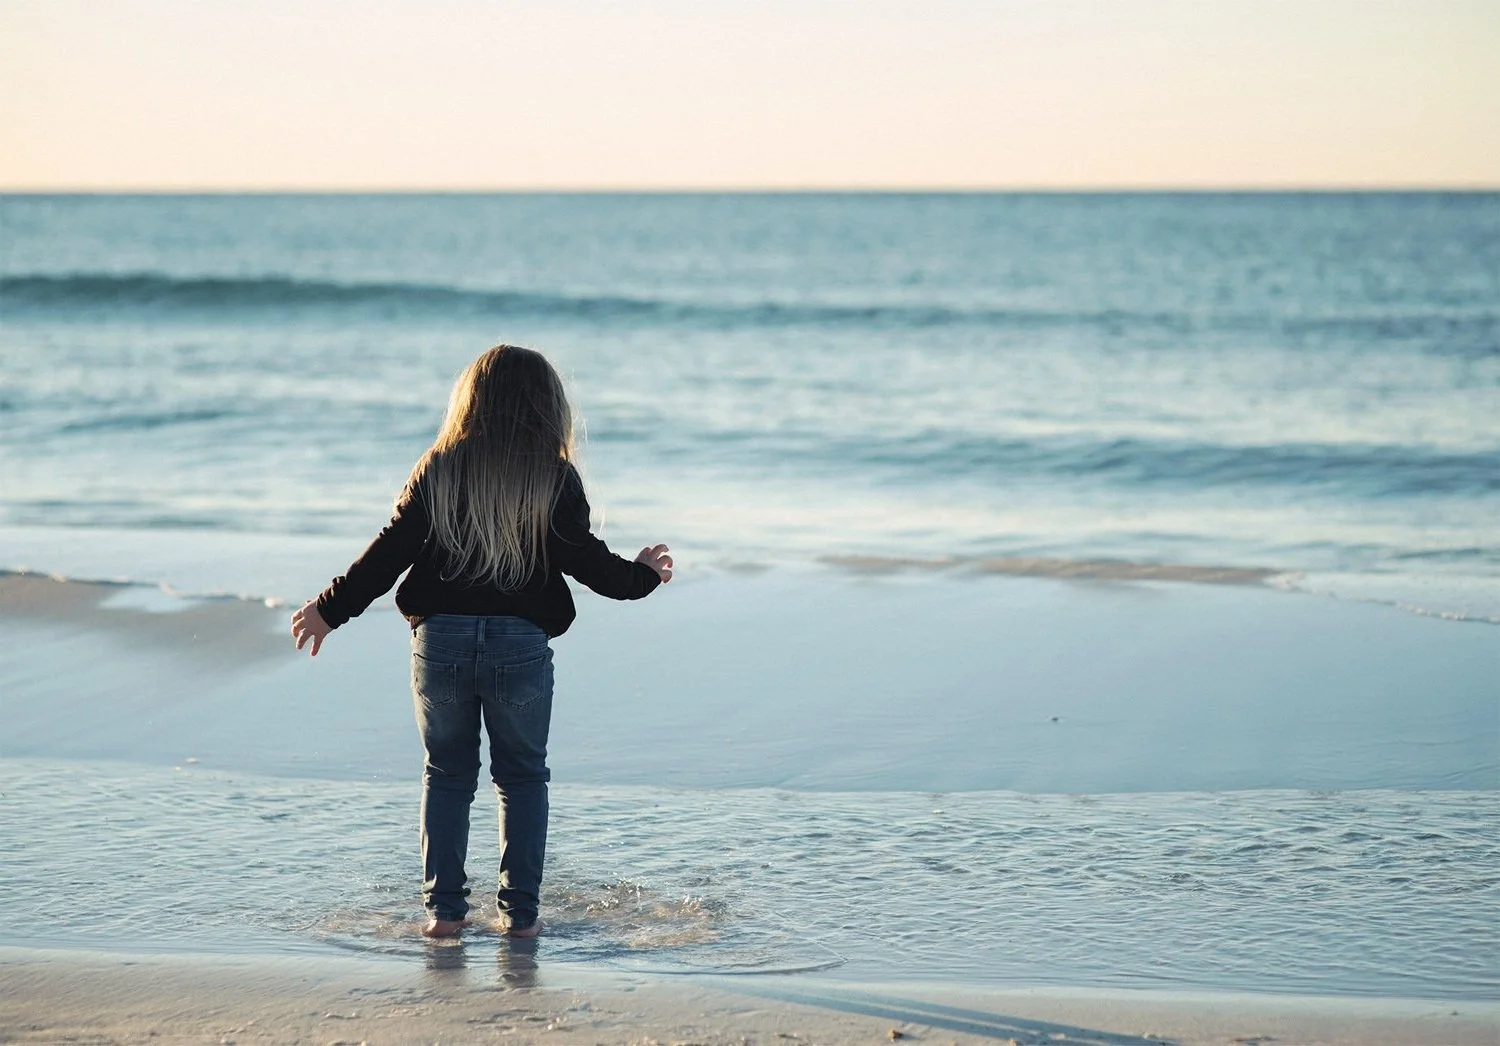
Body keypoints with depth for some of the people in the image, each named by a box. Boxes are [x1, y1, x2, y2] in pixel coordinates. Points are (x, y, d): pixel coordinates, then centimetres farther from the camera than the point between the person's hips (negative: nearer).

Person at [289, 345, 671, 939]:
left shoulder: (439, 468, 1)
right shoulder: (555, 478, -3)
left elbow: (391, 551, -2)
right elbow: (587, 561, -1)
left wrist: (330, 609, 7)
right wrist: (641, 574, 18)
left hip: (441, 639, 1)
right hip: (521, 644, -1)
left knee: (446, 773, 14)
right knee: (522, 778, 12)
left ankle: (443, 908, 12)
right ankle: (520, 912, 10)